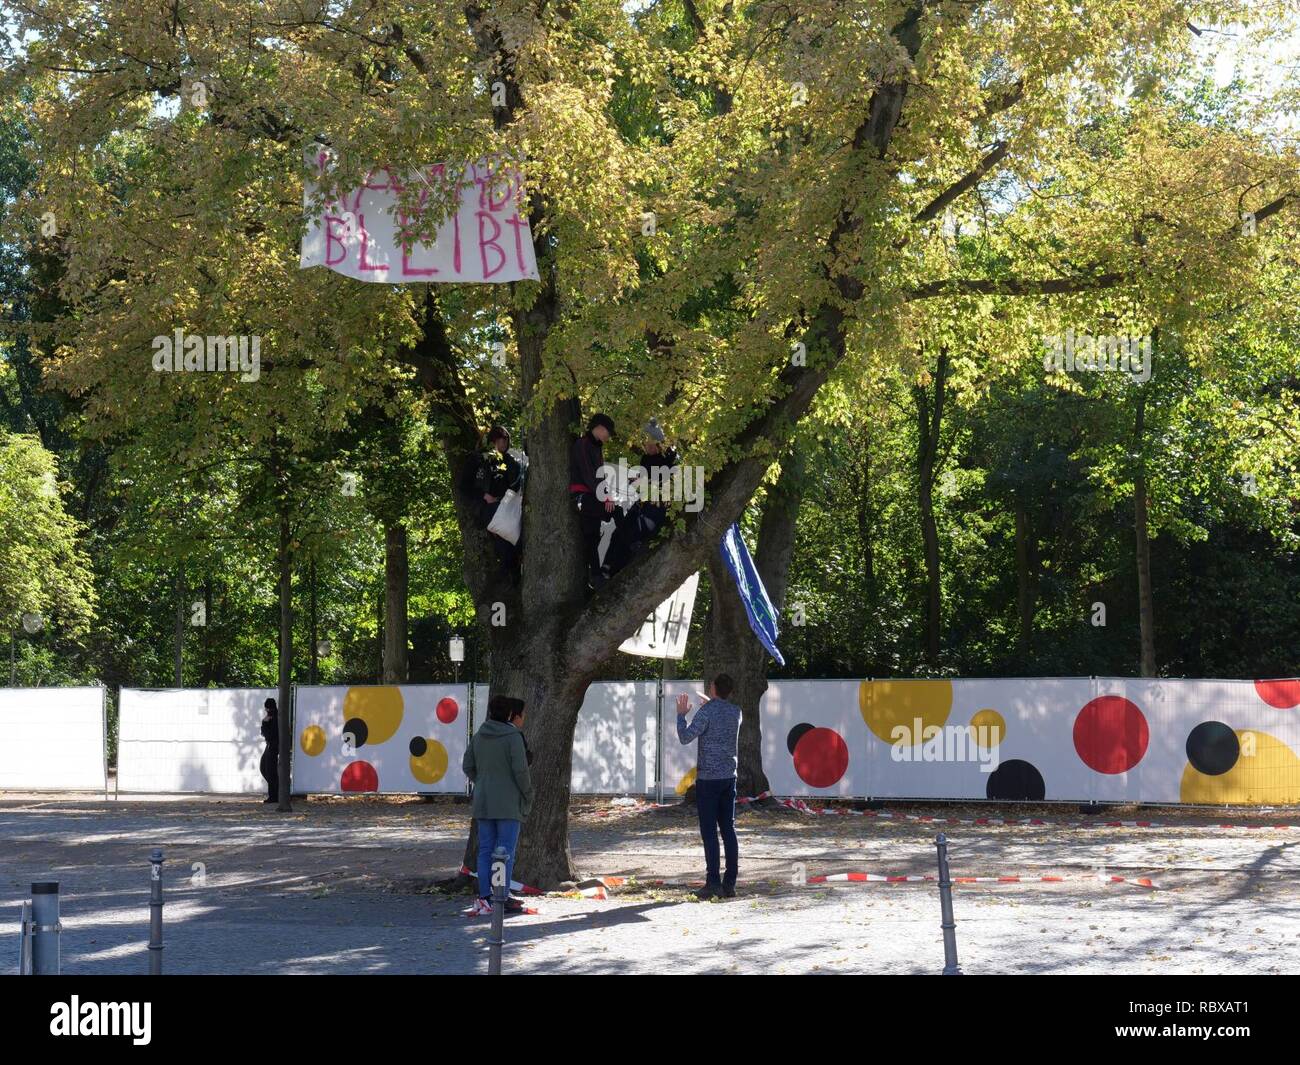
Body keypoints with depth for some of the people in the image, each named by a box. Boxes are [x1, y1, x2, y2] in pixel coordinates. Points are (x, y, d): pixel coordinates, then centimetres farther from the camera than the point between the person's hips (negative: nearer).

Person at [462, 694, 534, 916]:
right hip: (508, 803, -6)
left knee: (485, 850, 9)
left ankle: (484, 898, 8)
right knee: (506, 852, 0)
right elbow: (520, 770, -17)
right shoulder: (513, 737, -13)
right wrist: (528, 794, -3)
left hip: (483, 802, 6)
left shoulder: (479, 736, 8)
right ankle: (503, 898, 0)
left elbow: (468, 766, 9)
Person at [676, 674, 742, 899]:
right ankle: (730, 883, 5)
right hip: (729, 777, 6)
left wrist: (681, 714, 2)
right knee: (728, 830, 7)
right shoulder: (736, 712, 8)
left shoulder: (707, 711, -12)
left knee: (709, 832, -4)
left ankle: (713, 882, -8)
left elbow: (685, 737, -13)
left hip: (708, 778, -6)